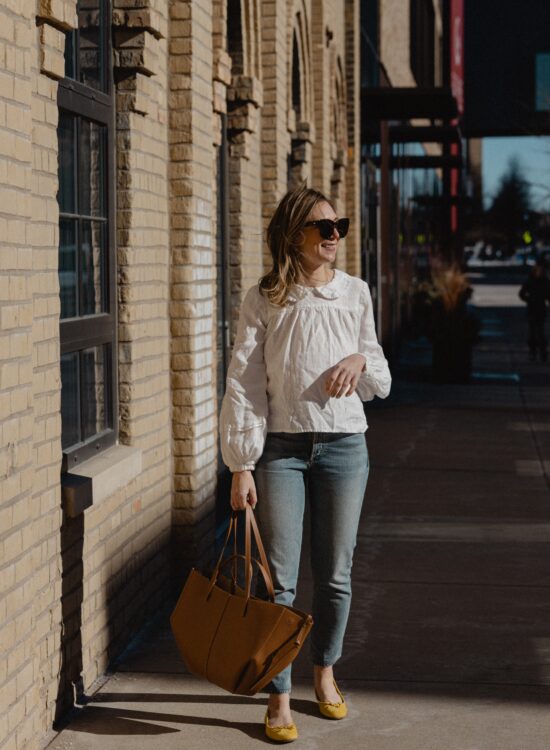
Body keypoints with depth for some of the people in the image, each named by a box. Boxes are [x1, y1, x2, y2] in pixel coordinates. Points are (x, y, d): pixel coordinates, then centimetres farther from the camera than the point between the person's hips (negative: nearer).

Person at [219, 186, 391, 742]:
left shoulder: (355, 294, 5)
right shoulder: (263, 301, -3)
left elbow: (381, 382, 13)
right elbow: (242, 384, -5)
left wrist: (362, 360, -11)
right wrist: (242, 465, -10)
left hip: (343, 444, 2)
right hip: (281, 446, -2)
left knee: (335, 576, 10)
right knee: (279, 580, -2)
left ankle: (325, 671, 32)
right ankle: (279, 697, 8)